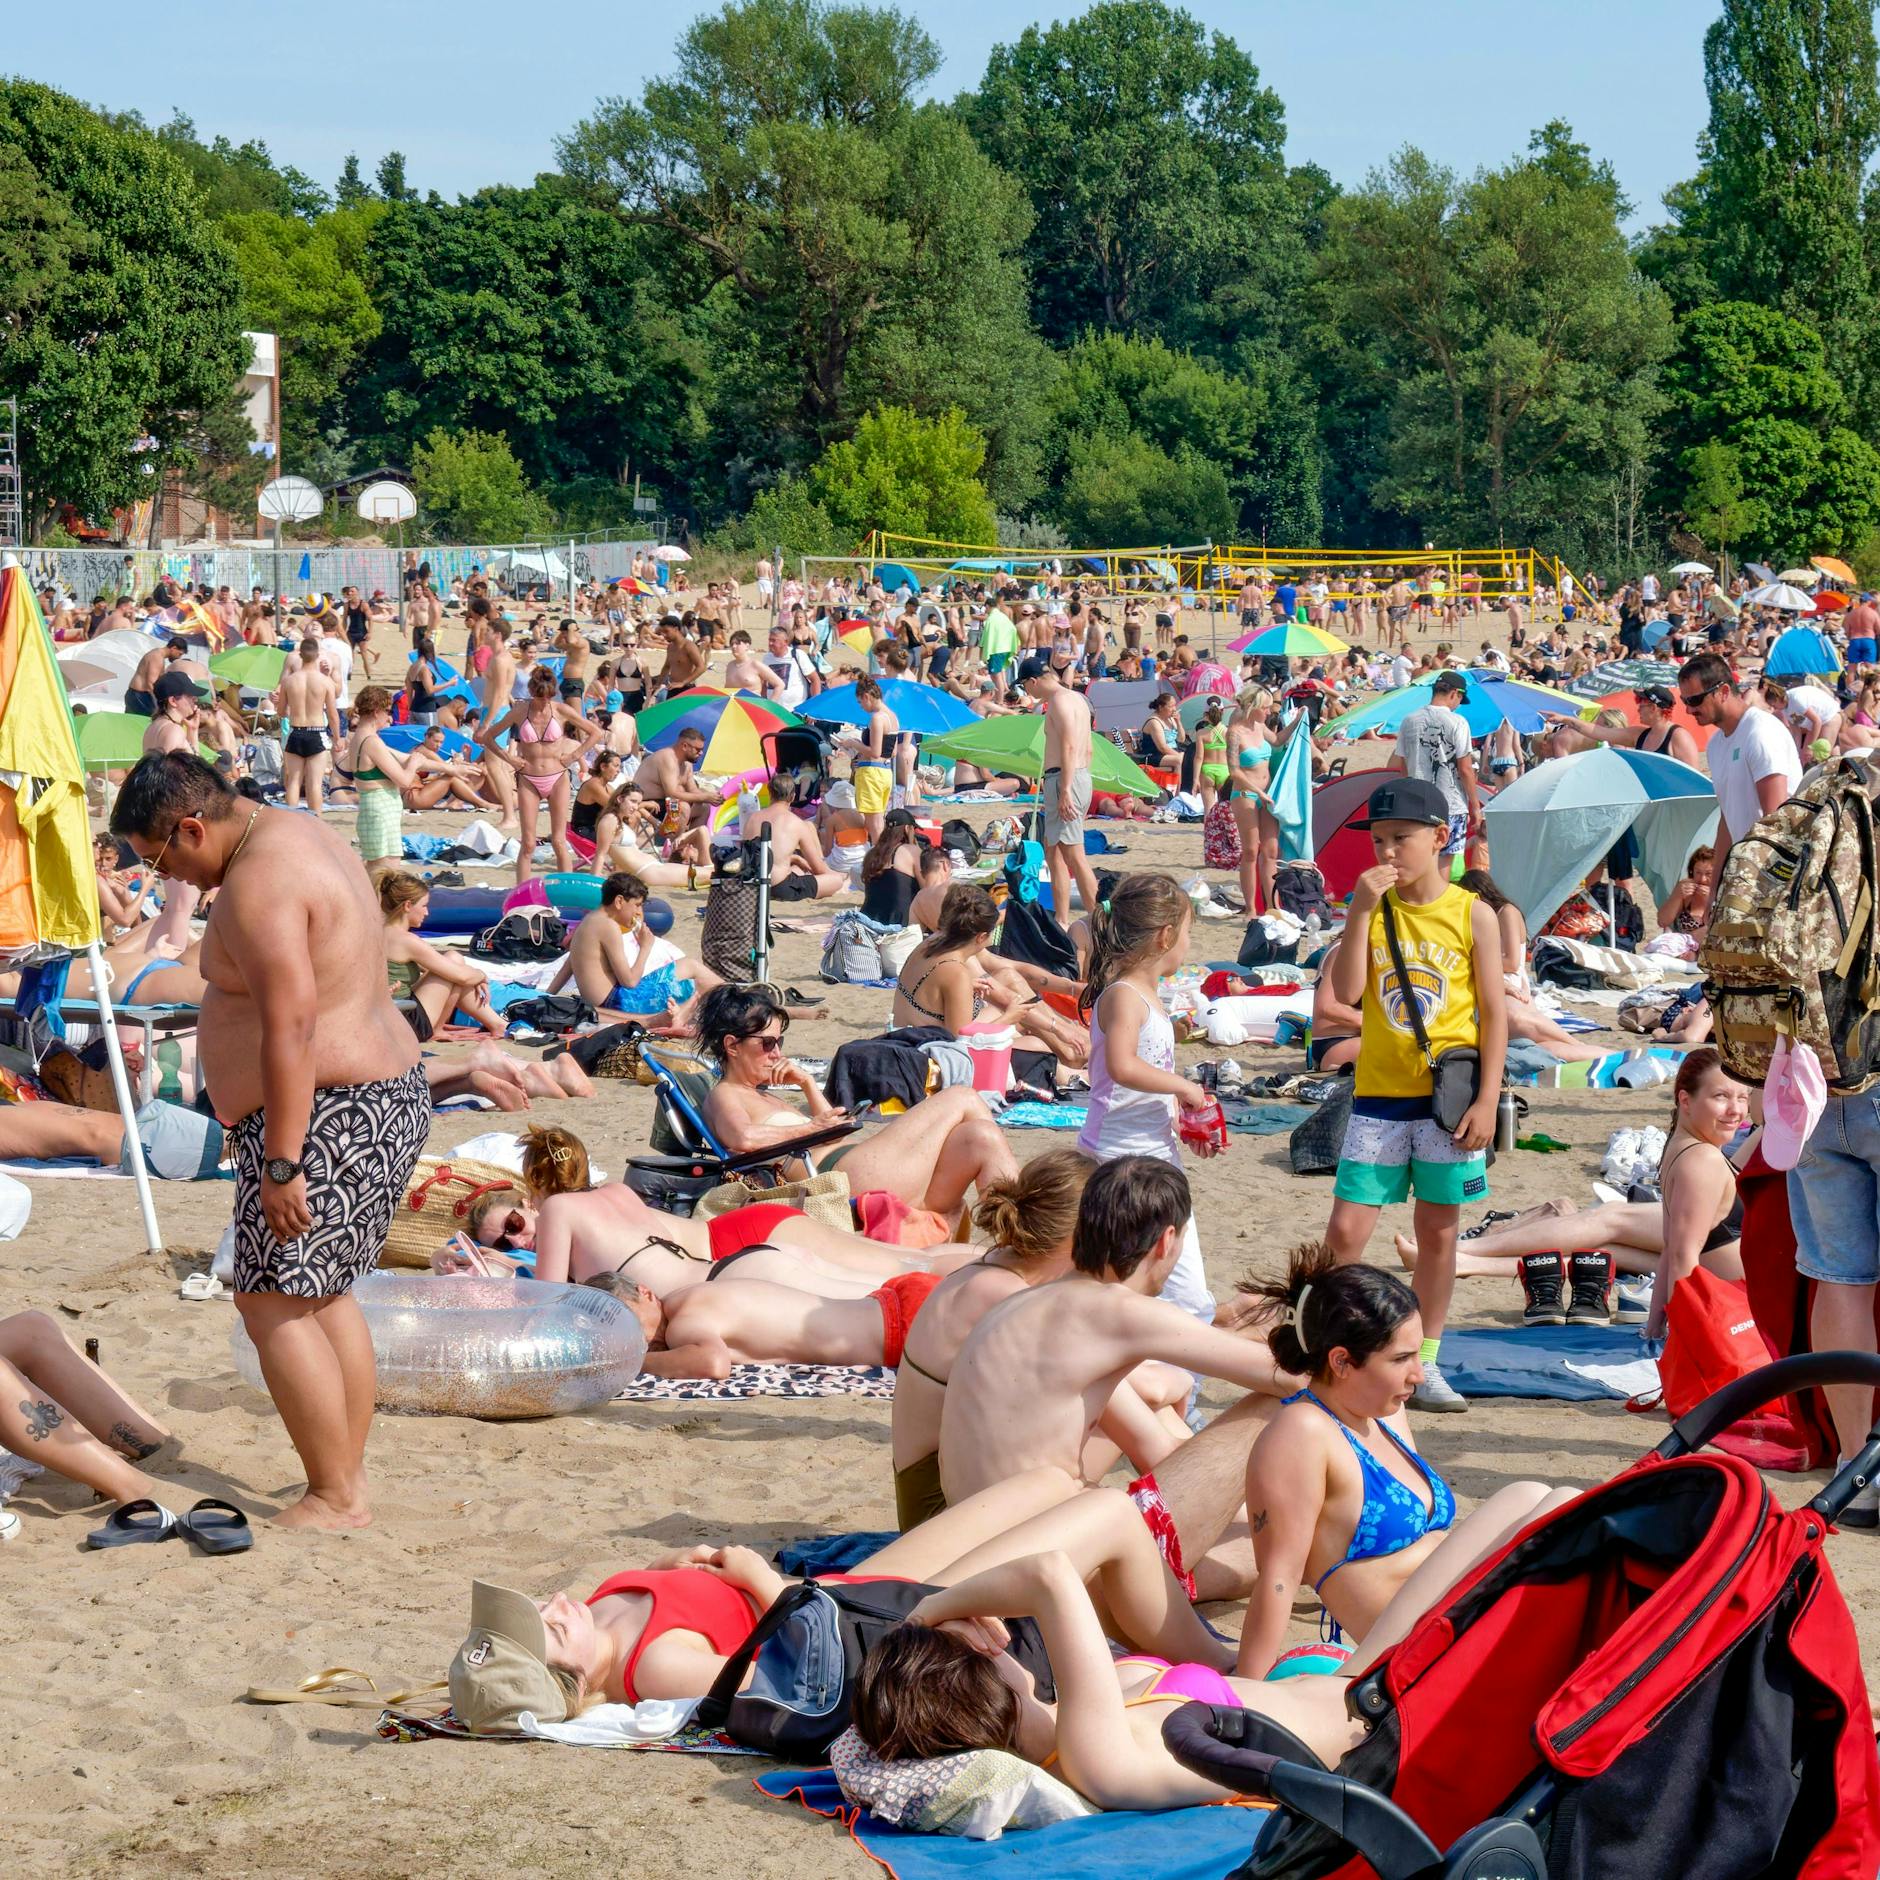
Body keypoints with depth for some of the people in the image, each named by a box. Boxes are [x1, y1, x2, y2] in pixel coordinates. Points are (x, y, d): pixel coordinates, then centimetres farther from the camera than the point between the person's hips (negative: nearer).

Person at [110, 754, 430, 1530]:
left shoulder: (258, 883, -19)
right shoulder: (302, 838, 14)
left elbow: (290, 1028, -25)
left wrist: (280, 1165, -24)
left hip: (327, 1115, -11)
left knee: (274, 1304, -6)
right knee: (324, 1293, 17)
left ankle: (335, 1498, -4)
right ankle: (348, 1476, 21)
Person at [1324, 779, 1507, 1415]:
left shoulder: (1471, 914, -2)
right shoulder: (1372, 907, 3)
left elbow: (1494, 1011, -1)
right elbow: (1347, 991, -9)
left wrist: (1486, 1099, -7)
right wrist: (1362, 910, -15)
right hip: (1379, 1094, 1)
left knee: (1437, 1232, 7)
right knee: (1345, 1231, -5)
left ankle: (1423, 1365, 18)